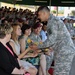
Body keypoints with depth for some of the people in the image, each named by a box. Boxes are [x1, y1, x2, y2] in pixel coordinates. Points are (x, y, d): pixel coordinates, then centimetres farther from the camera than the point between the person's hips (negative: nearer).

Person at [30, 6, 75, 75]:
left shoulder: (52, 21, -13)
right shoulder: (53, 20, 17)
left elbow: (52, 39, -17)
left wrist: (38, 47, -8)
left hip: (64, 51, -10)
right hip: (67, 50, 10)